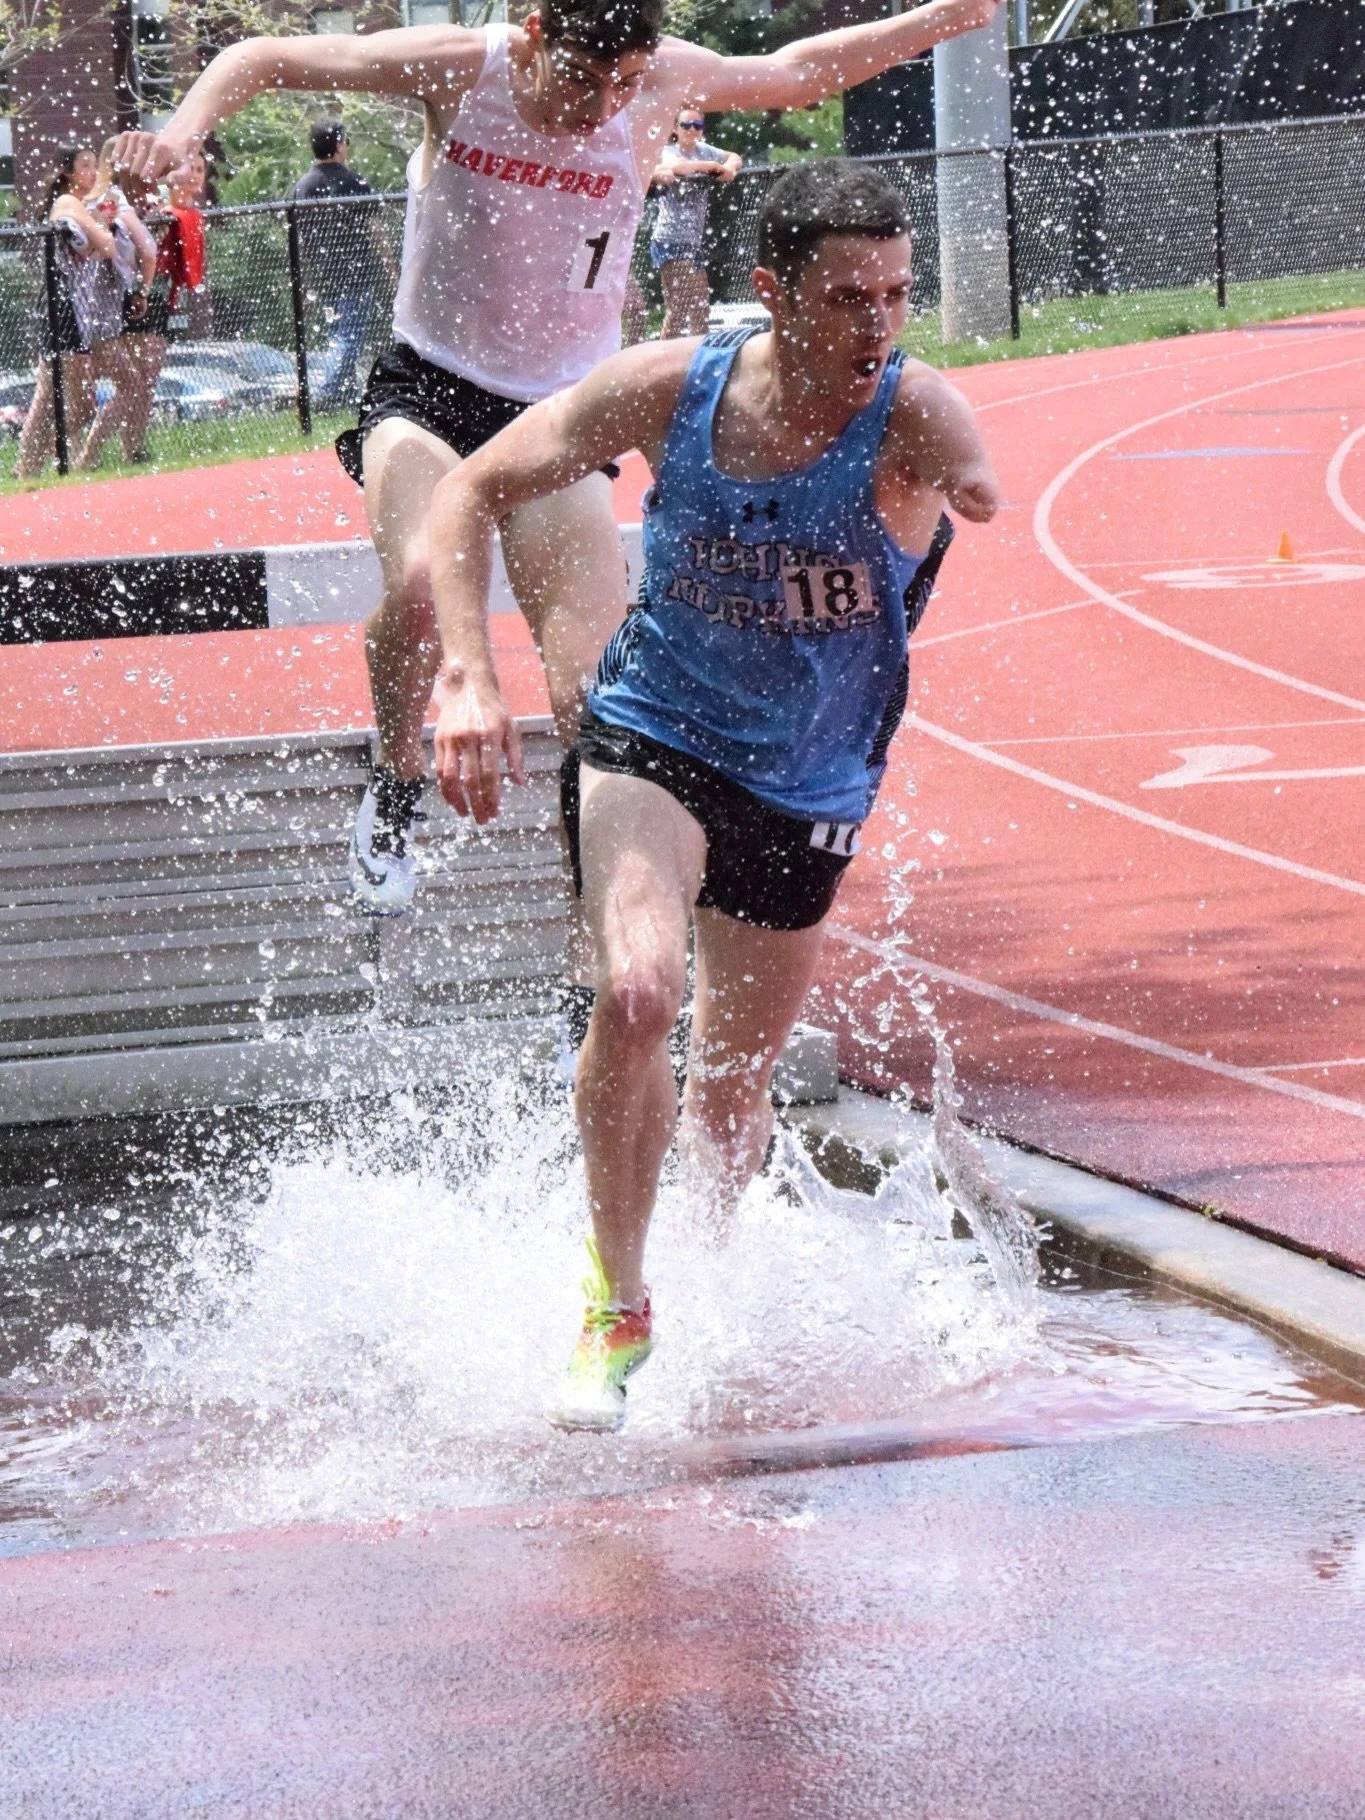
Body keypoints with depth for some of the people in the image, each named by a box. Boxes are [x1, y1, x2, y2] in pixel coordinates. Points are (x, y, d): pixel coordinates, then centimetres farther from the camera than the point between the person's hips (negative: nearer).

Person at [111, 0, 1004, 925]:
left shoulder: (662, 80, -10)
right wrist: (184, 130, -24)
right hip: (429, 389, -2)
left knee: (598, 698, -11)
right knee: (419, 585, -32)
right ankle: (397, 783, -2)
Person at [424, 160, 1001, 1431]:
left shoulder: (915, 413, -23)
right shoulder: (670, 390, -18)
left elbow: (977, 486, -47)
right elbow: (469, 496, -10)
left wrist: (965, 489, -71)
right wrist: (469, 681, -22)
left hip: (809, 787, 1)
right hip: (655, 736, -1)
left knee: (733, 1086, 13)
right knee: (638, 989, -28)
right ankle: (616, 1303, -9)